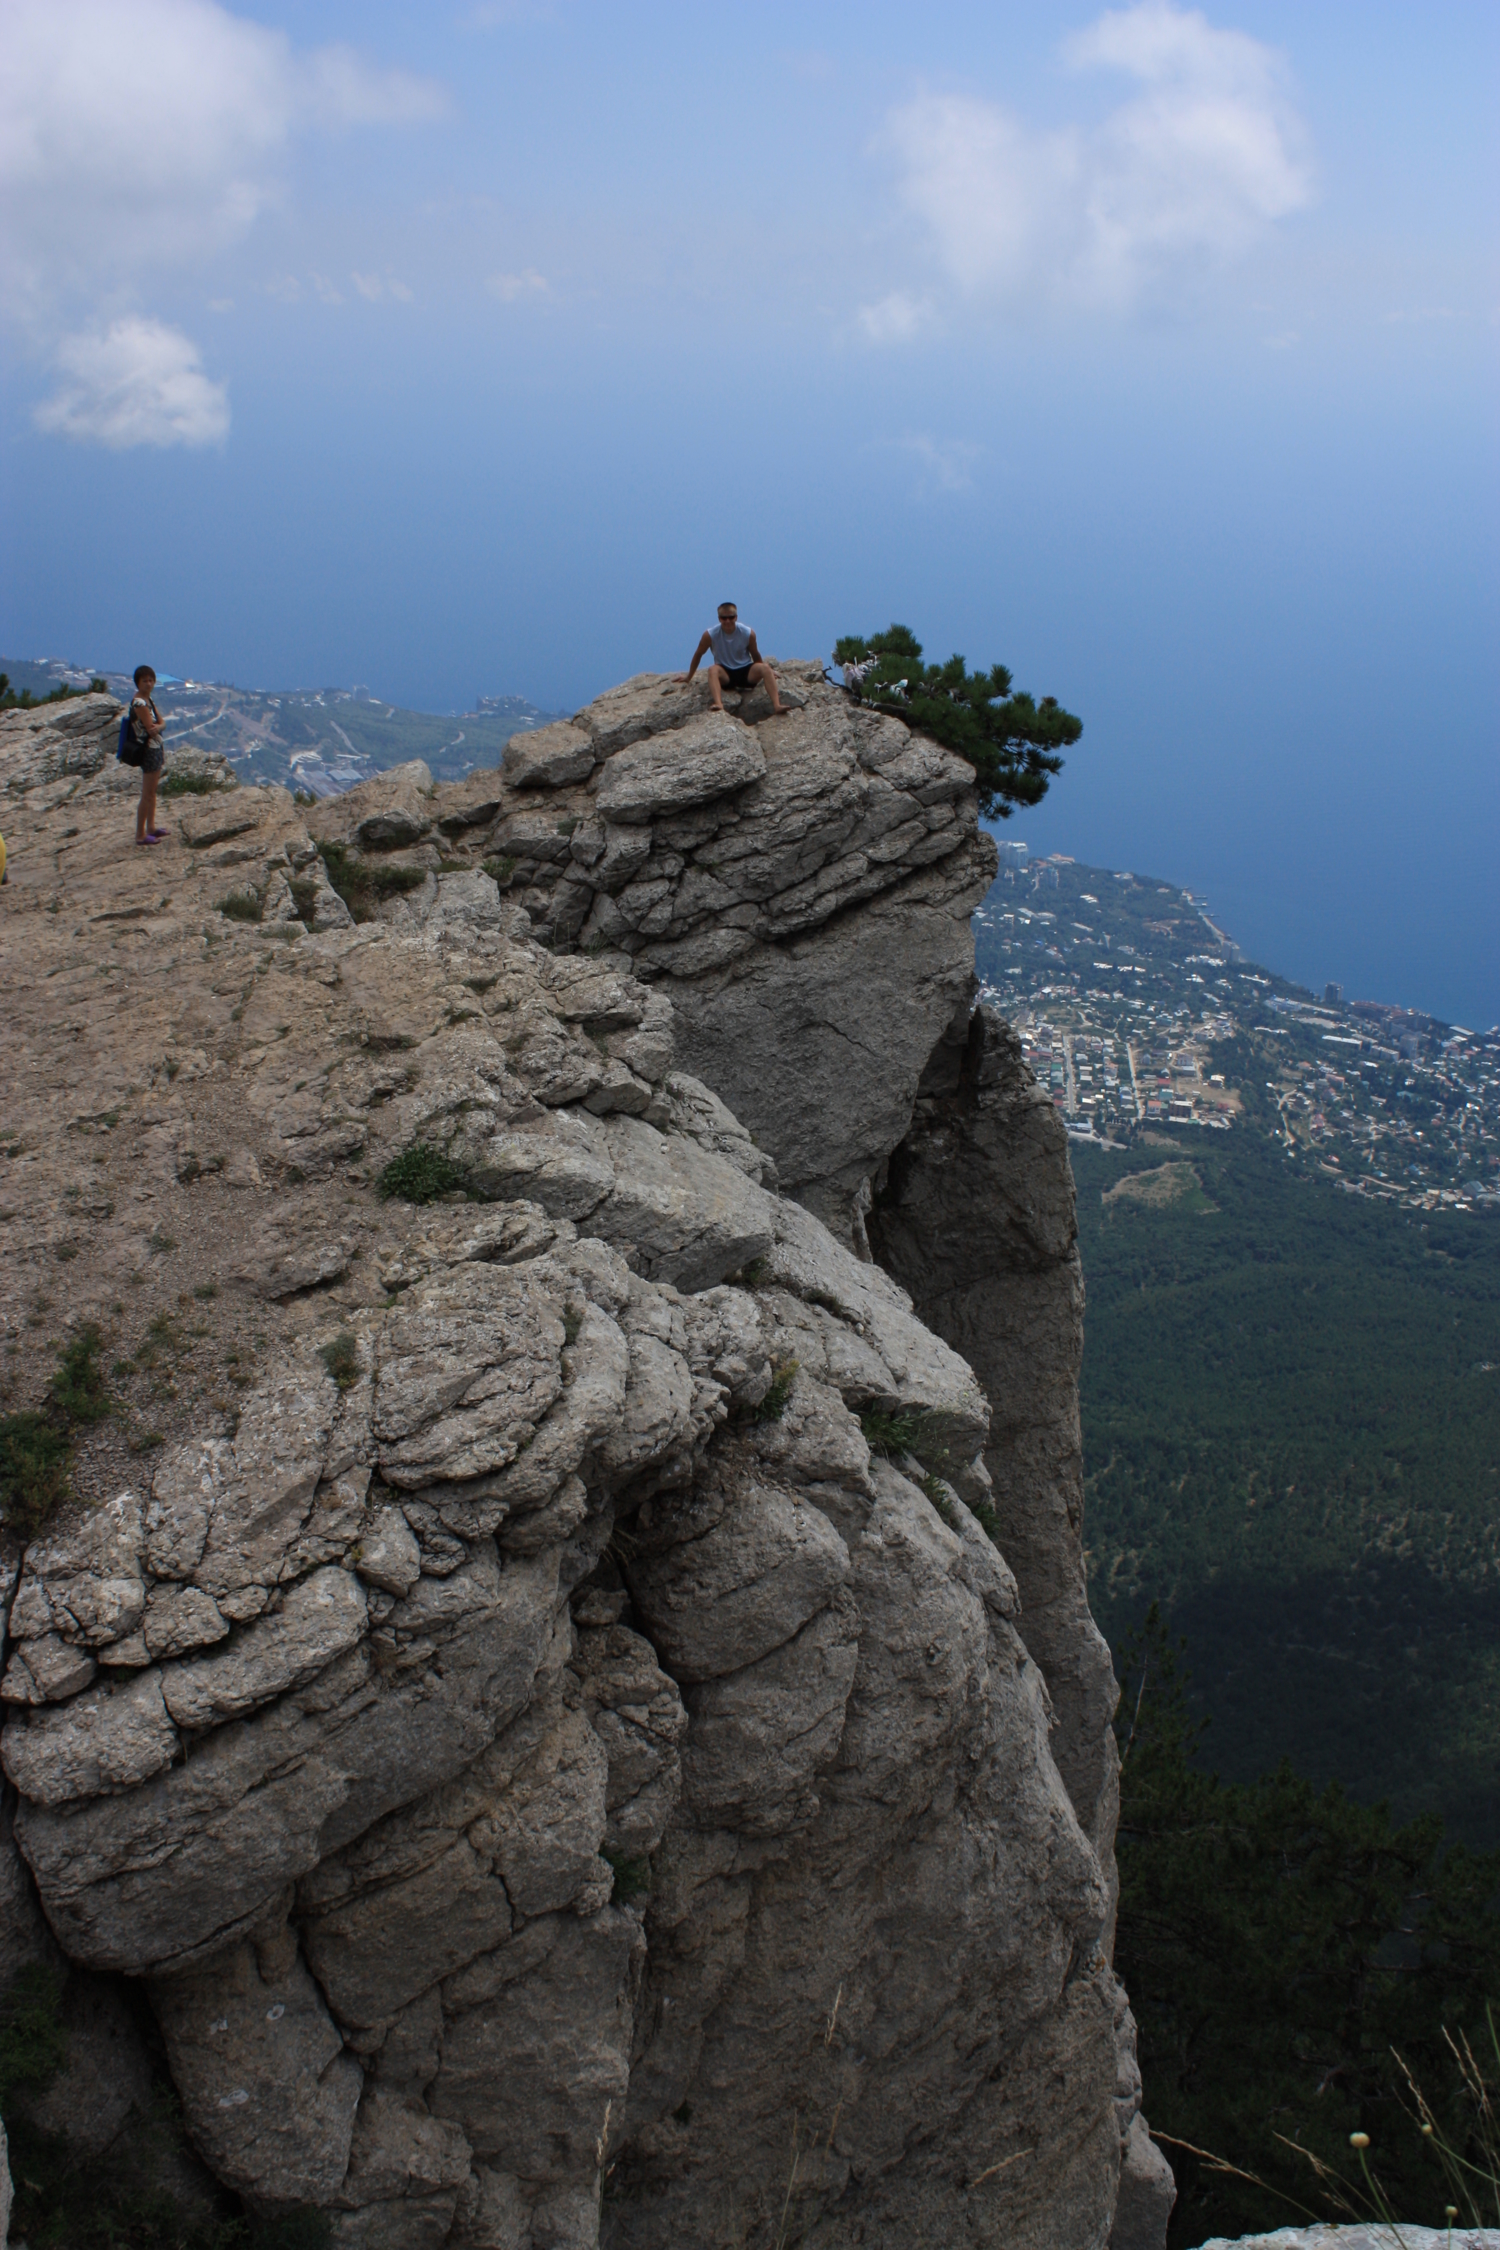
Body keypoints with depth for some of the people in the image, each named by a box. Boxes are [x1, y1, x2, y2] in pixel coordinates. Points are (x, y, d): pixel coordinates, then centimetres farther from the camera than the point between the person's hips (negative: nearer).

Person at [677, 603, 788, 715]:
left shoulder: (748, 633, -8)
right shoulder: (710, 635, -11)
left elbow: (755, 655, 8)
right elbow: (698, 655, 4)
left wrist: (767, 672, 17)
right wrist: (688, 677, 12)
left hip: (746, 673, 1)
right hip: (725, 674, -1)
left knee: (765, 668, -27)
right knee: (713, 669, -33)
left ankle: (776, 704, -39)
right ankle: (718, 704, -56)